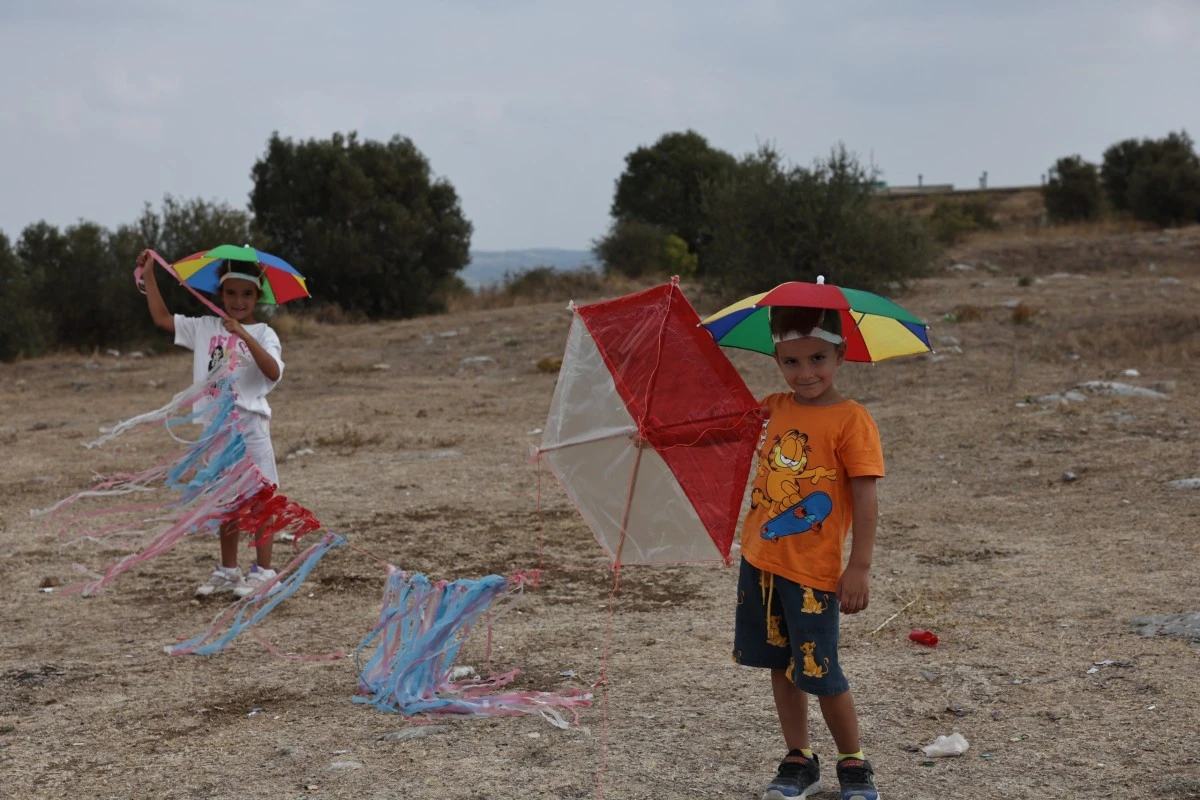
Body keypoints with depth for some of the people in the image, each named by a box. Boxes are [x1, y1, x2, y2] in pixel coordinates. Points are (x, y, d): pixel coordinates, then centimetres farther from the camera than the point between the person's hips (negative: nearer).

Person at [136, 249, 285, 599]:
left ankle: (263, 571, 4)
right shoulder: (205, 328, 8)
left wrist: (245, 336, -30)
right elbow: (162, 318, 9)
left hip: (249, 424, -5)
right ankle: (228, 571, 22)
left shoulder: (262, 334, -5)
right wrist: (149, 275, 5)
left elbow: (274, 372, -22)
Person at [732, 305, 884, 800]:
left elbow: (865, 498, -14)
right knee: (781, 667, 14)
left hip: (812, 571, -6)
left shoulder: (851, 420, -13)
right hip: (760, 561, 6)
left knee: (820, 675, 0)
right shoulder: (774, 409, 5)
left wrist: (859, 567, -17)